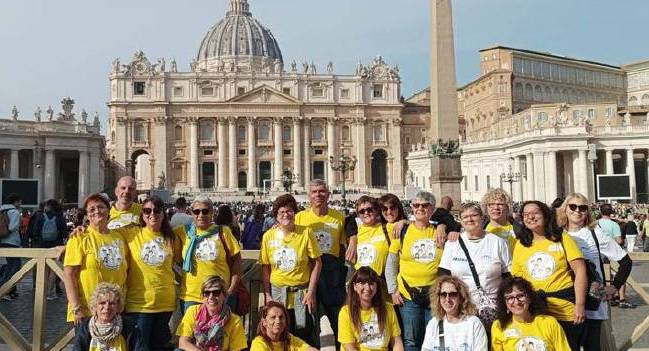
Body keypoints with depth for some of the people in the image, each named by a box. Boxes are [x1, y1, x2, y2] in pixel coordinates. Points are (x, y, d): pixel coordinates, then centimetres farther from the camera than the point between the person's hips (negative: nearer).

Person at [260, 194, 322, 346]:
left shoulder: (306, 233, -7)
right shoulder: (268, 236, -1)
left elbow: (317, 263, -5)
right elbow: (265, 268, 4)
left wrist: (311, 292, -8)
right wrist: (267, 295, 0)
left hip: (302, 292, -2)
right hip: (277, 292, 2)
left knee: (306, 338, 5)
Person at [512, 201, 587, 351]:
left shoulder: (562, 238, -1)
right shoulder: (520, 244, 5)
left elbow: (580, 270, -6)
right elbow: (516, 278, 9)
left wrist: (580, 305, -12)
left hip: (567, 312, -2)